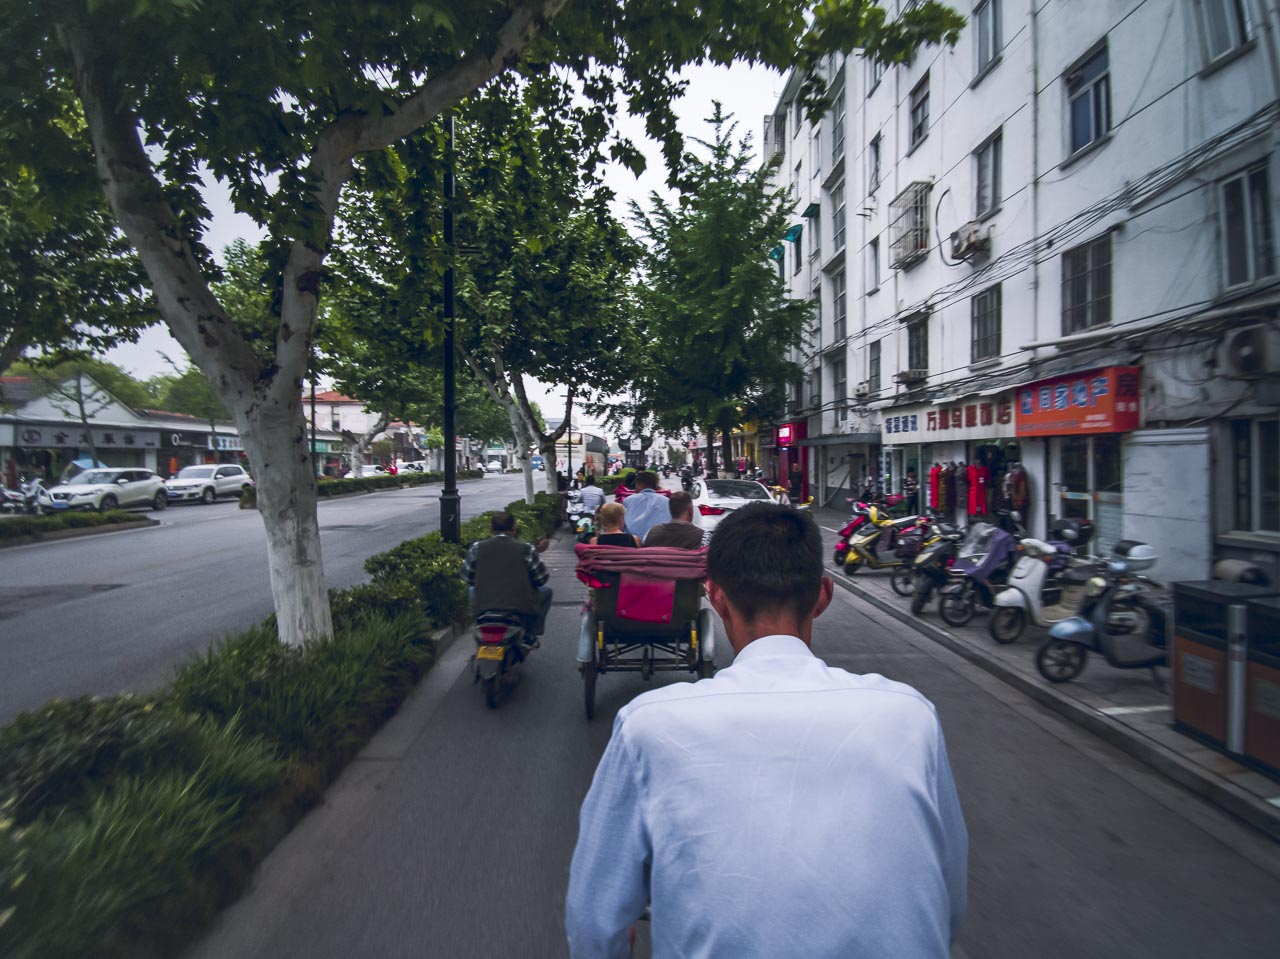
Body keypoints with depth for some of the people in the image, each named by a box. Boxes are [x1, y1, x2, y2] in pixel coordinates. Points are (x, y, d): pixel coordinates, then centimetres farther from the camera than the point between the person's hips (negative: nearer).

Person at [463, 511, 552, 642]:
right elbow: (541, 579, 1)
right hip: (521, 608, -2)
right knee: (545, 590, 25)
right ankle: (530, 635, 21)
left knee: (472, 589, 35)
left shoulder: (476, 548, -1)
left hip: (483, 607, 3)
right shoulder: (526, 549, -7)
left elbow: (467, 577, 10)